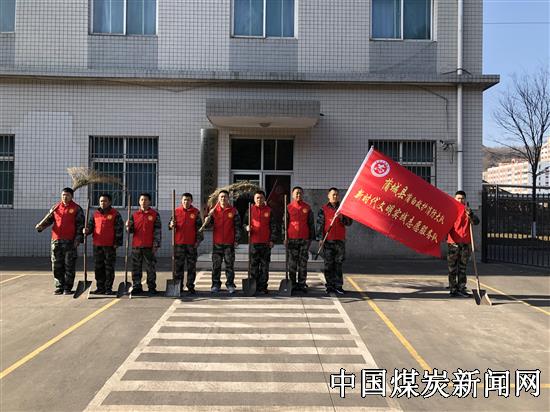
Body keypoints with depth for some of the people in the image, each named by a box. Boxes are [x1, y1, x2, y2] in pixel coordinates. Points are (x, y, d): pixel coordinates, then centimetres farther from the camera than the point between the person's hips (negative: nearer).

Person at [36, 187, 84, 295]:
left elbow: (80, 225, -2)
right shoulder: (56, 208, 13)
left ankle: (68, 288, 9)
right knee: (57, 265, 7)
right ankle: (59, 287, 17)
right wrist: (41, 226, -9)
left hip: (70, 242, -4)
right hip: (56, 241, 4)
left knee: (69, 265, 0)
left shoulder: (77, 209, 1)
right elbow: (49, 219, 12)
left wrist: (78, 239, -10)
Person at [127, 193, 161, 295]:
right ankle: (137, 287, 17)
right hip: (136, 245, 3)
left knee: (151, 268, 3)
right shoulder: (134, 214, 10)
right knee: (136, 267, 7)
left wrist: (156, 245, -7)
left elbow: (157, 230, -2)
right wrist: (129, 226, -9)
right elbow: (131, 230, 14)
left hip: (149, 246, -3)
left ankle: (152, 287, 12)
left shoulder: (155, 214, 1)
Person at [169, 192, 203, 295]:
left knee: (191, 266, 5)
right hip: (179, 243, 1)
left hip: (192, 244, -1)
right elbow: (171, 225, 9)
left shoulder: (196, 212, 3)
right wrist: (171, 225, -15)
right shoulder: (177, 211, 5)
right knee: (178, 266, 5)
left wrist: (198, 240, -3)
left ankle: (190, 287, 14)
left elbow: (199, 227, 4)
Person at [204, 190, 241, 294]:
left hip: (229, 243, -1)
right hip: (217, 242, 1)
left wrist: (236, 240, -3)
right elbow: (208, 224, 7)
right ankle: (216, 285, 15)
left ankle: (230, 284, 11)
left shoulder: (233, 211, 2)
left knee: (230, 265, 4)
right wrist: (207, 221, -17)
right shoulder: (214, 210, 6)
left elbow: (237, 226, 2)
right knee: (216, 265, 6)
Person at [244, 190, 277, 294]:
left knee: (265, 266, 4)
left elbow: (273, 226, 6)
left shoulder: (269, 210, 7)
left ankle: (263, 287, 11)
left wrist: (272, 240, -2)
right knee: (254, 266, 4)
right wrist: (246, 227, -12)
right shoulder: (250, 210, 7)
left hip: (266, 243, 0)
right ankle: (254, 287, 13)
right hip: (253, 242, 0)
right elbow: (245, 222, 11)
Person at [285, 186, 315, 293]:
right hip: (292, 239, -1)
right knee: (292, 262, 3)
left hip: (305, 239, 1)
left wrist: (311, 237, 6)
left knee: (303, 262, 4)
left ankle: (302, 284, 11)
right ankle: (293, 284, 11)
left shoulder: (307, 208, 8)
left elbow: (311, 223, 10)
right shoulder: (288, 207, 5)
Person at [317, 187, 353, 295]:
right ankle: (330, 285, 10)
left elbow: (349, 222, 7)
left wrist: (342, 218, -12)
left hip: (340, 240, 2)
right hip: (328, 240, -2)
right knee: (329, 264, 2)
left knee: (338, 263, 4)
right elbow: (320, 224, 2)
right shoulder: (323, 209, 5)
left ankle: (338, 286, 9)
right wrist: (321, 238, -6)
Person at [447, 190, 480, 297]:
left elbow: (476, 222, -3)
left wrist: (470, 214, -21)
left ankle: (461, 289, 13)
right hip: (453, 243, -2)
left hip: (465, 243, 2)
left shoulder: (467, 211, 12)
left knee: (462, 268, 8)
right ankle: (453, 289, 7)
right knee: (452, 268, 1)